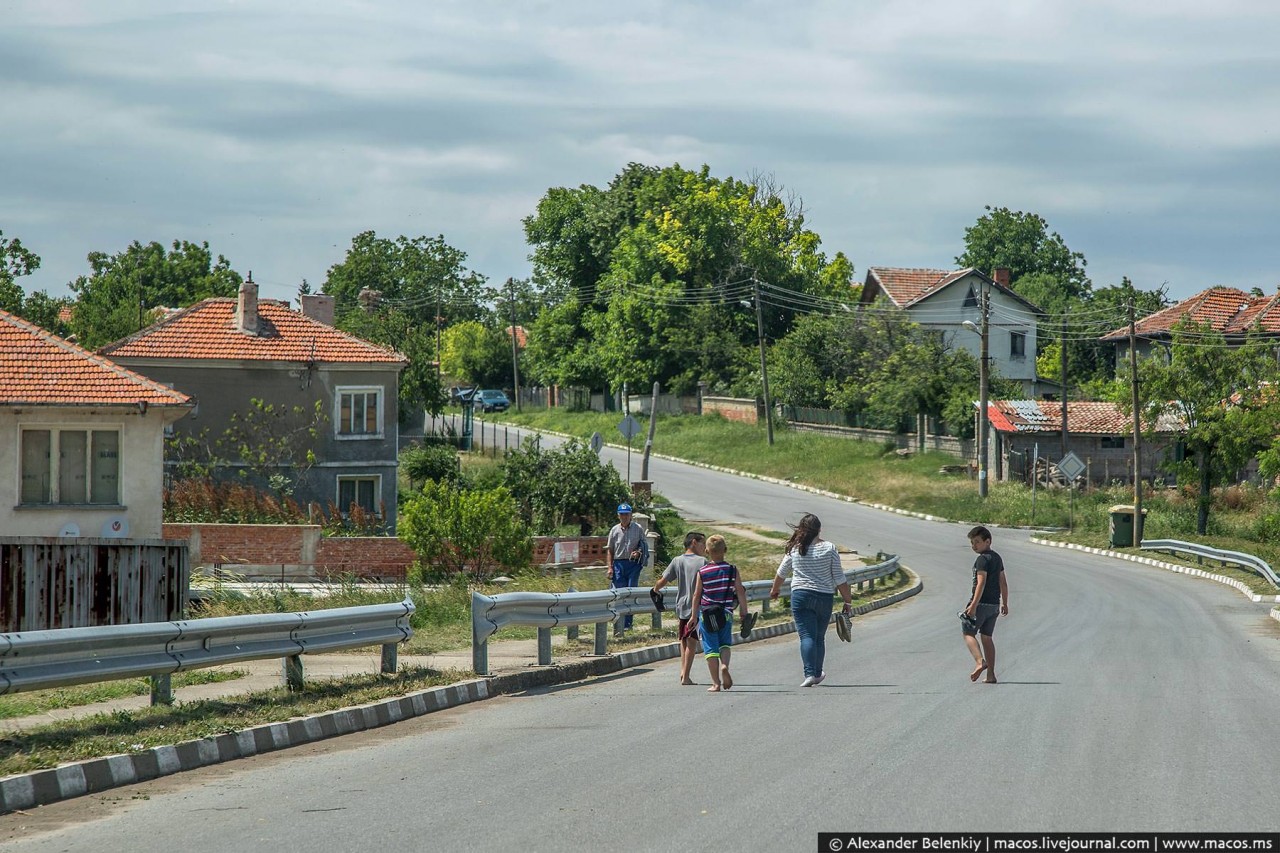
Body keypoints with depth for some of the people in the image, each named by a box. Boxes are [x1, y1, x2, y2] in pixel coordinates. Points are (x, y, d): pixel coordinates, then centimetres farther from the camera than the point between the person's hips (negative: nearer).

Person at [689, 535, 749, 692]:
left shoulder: (702, 572, -5)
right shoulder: (732, 570, -4)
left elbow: (696, 596, 0)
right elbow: (740, 591, -2)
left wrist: (694, 616, 9)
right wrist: (744, 612, 6)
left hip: (706, 614, -1)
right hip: (726, 614, 1)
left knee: (711, 648, 4)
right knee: (725, 643, 18)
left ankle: (716, 683, 1)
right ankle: (724, 665, -12)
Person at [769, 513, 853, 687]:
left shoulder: (795, 549, 0)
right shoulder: (829, 548, -3)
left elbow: (781, 573, 15)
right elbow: (839, 579, -2)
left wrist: (775, 590, 33)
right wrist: (848, 602, 6)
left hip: (801, 596, -1)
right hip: (824, 598, 1)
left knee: (807, 636, -4)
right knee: (819, 637, 15)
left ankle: (809, 673, -19)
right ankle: (817, 674, 27)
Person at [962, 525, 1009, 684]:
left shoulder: (983, 559, -13)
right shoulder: (997, 558, 14)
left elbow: (981, 583, -22)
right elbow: (1003, 583, 18)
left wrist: (973, 605, -26)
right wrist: (1005, 603, 24)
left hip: (981, 603, -8)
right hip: (994, 604, 8)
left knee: (968, 633, 1)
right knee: (987, 637, 13)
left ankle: (980, 661, -21)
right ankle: (991, 674, 9)